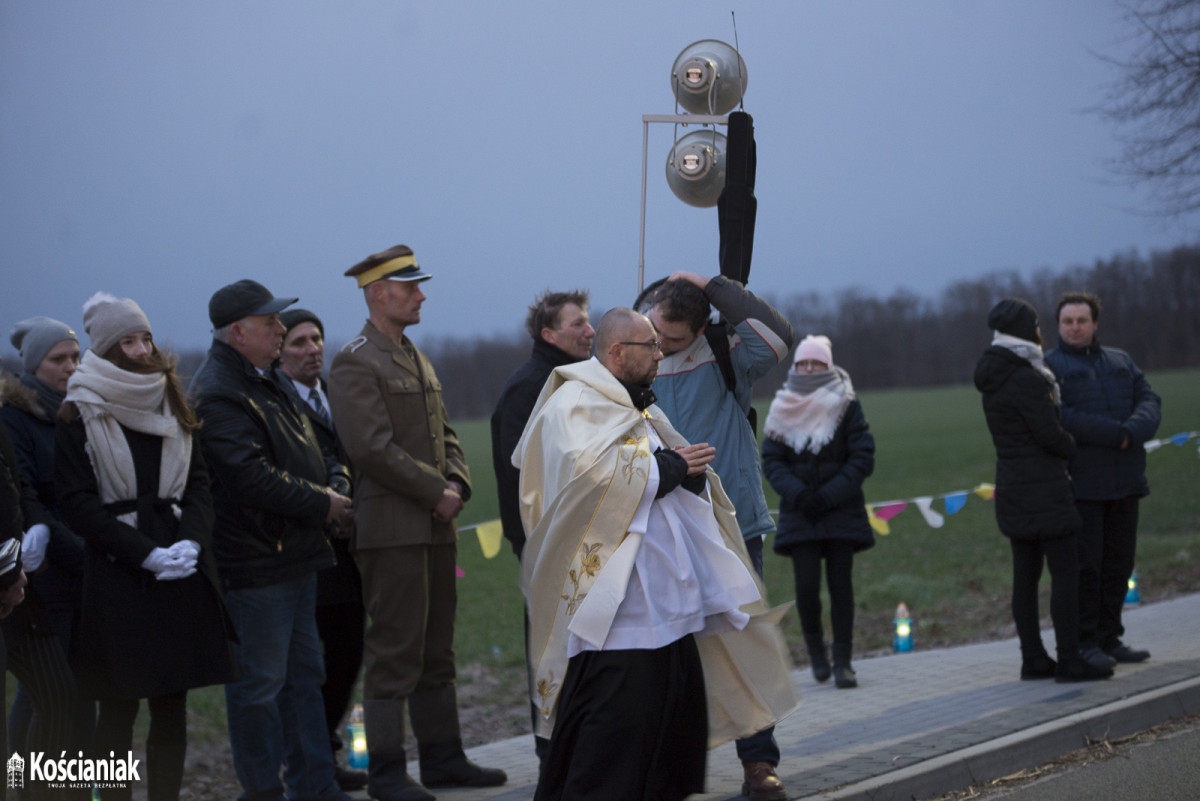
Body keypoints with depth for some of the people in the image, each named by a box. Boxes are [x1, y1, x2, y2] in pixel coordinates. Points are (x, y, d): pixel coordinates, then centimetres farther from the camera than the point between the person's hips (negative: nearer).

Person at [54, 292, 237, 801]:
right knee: (120, 706, -2)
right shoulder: (80, 416, -1)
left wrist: (191, 541, -8)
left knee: (172, 705, 3)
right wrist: (146, 554, -14)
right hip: (116, 575, -4)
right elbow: (79, 505, -7)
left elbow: (198, 484, 11)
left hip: (180, 574, 4)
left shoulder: (171, 407, 15)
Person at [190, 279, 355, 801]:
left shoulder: (264, 381, 16)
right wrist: (323, 504, -16)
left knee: (304, 674, 15)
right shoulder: (218, 394, -17)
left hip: (294, 556, 11)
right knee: (259, 683, -3)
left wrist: (335, 480, 6)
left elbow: (304, 446, 26)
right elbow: (253, 477, -25)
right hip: (255, 563, -11)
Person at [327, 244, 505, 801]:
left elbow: (444, 434, 20)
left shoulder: (416, 360, 19)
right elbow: (373, 448, -18)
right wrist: (436, 492, -14)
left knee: (437, 650, 13)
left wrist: (456, 485, 1)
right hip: (392, 529, -9)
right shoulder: (355, 364, -10)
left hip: (436, 526, 9)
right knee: (394, 652, -5)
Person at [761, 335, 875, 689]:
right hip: (799, 512, 1)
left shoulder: (846, 405, 0)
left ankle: (842, 661, 5)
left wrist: (829, 496, -14)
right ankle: (814, 647, 17)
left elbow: (863, 458, -4)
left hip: (840, 510, -1)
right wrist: (797, 493, -15)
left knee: (840, 584, -2)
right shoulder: (784, 408, 5)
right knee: (807, 584, -8)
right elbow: (771, 460, 2)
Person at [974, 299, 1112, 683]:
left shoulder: (994, 380, 11)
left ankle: (1033, 659, 13)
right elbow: (1050, 434, -17)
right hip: (1043, 487, -9)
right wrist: (1074, 449, 3)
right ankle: (1069, 659, -6)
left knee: (1026, 575, 9)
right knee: (1065, 571, -5)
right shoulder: (1026, 380, -17)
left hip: (1012, 487, 9)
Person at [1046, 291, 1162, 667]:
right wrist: (1116, 434, -19)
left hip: (1124, 481, 5)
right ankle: (1084, 643, 0)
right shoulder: (1047, 367, 1)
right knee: (1085, 563, -6)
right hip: (1079, 484, -5)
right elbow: (1060, 417, -14)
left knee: (1119, 562, 7)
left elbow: (1150, 403, 5)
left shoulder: (1120, 361, 17)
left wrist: (1133, 431, -17)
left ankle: (1109, 638, 16)